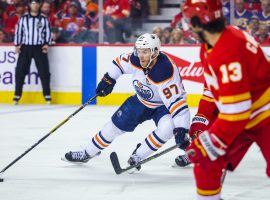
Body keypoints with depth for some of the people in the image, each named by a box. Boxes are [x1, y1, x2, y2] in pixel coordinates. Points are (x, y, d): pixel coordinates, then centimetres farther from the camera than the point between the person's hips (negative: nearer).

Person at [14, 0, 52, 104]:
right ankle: (17, 95, 3)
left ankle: (47, 96, 2)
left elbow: (48, 32, 7)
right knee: (20, 70, -3)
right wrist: (17, 45, -2)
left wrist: (47, 44, -5)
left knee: (44, 71, -4)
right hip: (25, 47, 0)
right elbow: (18, 31, 6)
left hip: (40, 48, 0)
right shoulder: (23, 18, 6)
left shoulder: (44, 19, 6)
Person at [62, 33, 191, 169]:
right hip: (142, 101, 5)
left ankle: (137, 156, -13)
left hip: (163, 106, -5)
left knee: (167, 128, -32)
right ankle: (87, 154, 24)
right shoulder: (135, 60, -22)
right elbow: (120, 62, 4)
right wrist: (109, 79, 1)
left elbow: (177, 101, -42)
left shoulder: (165, 71, -39)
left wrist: (181, 130, -49)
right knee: (116, 124, 6)